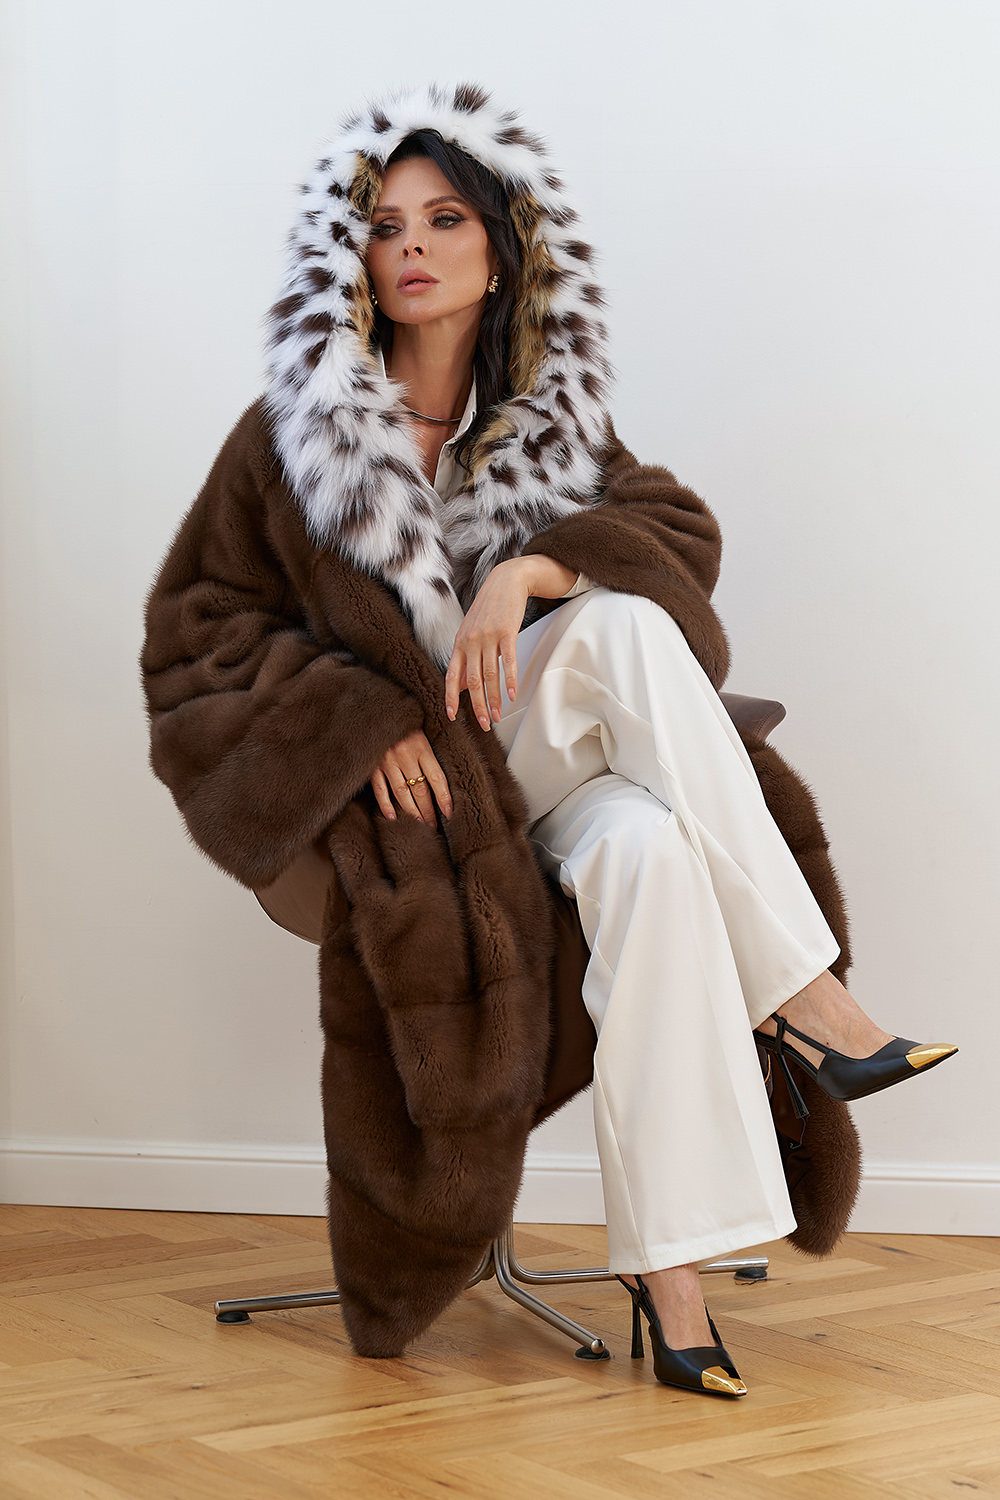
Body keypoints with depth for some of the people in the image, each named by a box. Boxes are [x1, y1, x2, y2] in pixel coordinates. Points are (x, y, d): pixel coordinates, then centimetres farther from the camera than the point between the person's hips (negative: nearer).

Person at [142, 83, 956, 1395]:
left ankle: (668, 1266, -34)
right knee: (616, 625, -31)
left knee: (647, 849, -34)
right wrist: (359, 718, -15)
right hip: (411, 781, -3)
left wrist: (532, 568, -23)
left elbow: (684, 529, -2)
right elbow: (196, 630, 1)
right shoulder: (298, 434, 3)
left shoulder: (551, 419, 12)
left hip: (561, 757, 3)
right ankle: (802, 998, -32)